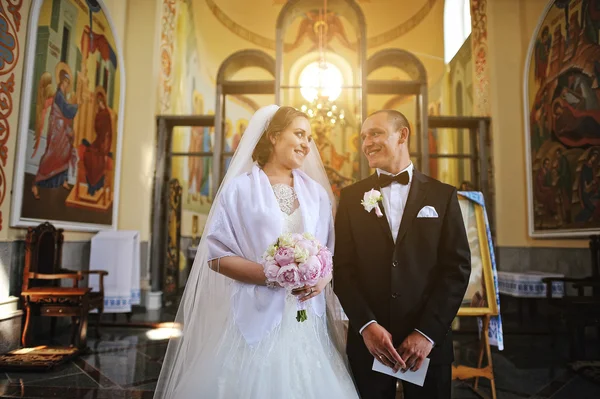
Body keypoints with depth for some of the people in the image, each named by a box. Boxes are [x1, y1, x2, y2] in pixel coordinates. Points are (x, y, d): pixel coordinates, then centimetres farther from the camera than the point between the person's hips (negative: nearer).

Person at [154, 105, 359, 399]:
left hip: (308, 321, 4)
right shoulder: (240, 188, -3)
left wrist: (322, 277, -9)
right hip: (255, 317, -3)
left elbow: (333, 252, 12)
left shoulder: (317, 193, 10)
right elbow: (216, 254, -6)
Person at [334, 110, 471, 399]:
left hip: (429, 339, 0)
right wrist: (367, 326, -13)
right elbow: (342, 268, -2)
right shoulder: (351, 197, 3)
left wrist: (427, 332, -11)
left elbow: (457, 268, -4)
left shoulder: (443, 195, 1)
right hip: (367, 340, 1)